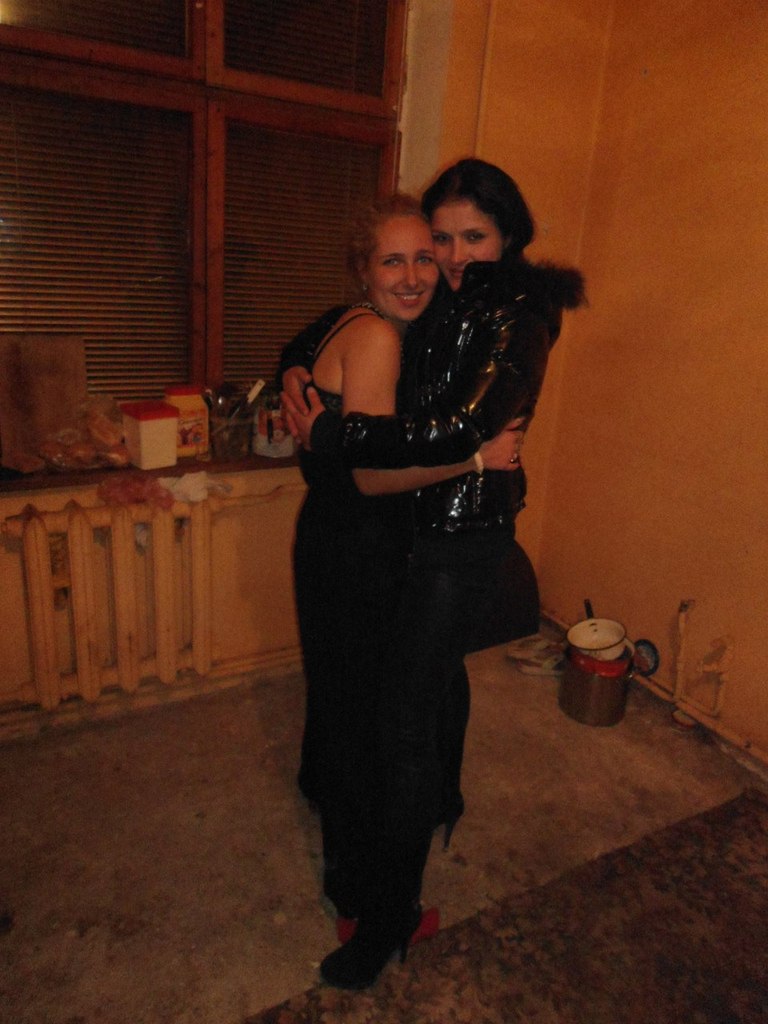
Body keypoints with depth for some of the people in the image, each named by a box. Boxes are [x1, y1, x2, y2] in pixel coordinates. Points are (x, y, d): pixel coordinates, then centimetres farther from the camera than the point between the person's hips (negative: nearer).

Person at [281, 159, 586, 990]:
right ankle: (444, 797, 54)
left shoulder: (516, 319, -17)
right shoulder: (442, 306, 5)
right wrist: (297, 379, -2)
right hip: (421, 517, 9)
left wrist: (330, 436, -25)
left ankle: (389, 914, 14)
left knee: (408, 711, -4)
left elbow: (456, 429, -32)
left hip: (467, 531, -8)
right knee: (440, 666, 26)